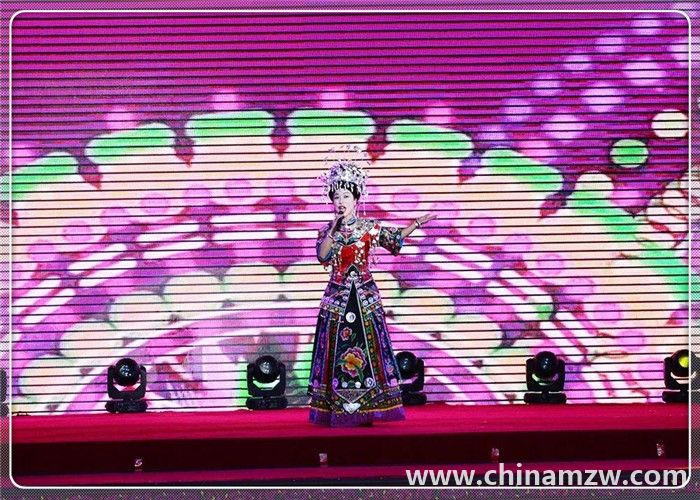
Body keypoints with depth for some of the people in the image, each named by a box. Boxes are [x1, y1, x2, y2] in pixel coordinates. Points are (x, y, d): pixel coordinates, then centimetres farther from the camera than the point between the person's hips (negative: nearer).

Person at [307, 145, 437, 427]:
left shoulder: (370, 227, 2)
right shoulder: (326, 231, 2)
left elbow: (395, 239, 6)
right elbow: (322, 256, -13)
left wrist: (417, 223, -5)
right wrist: (334, 229, -19)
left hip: (365, 296, 0)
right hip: (337, 297, 0)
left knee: (369, 347, -1)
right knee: (338, 349, -1)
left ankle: (366, 408, 4)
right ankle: (338, 409, 4)